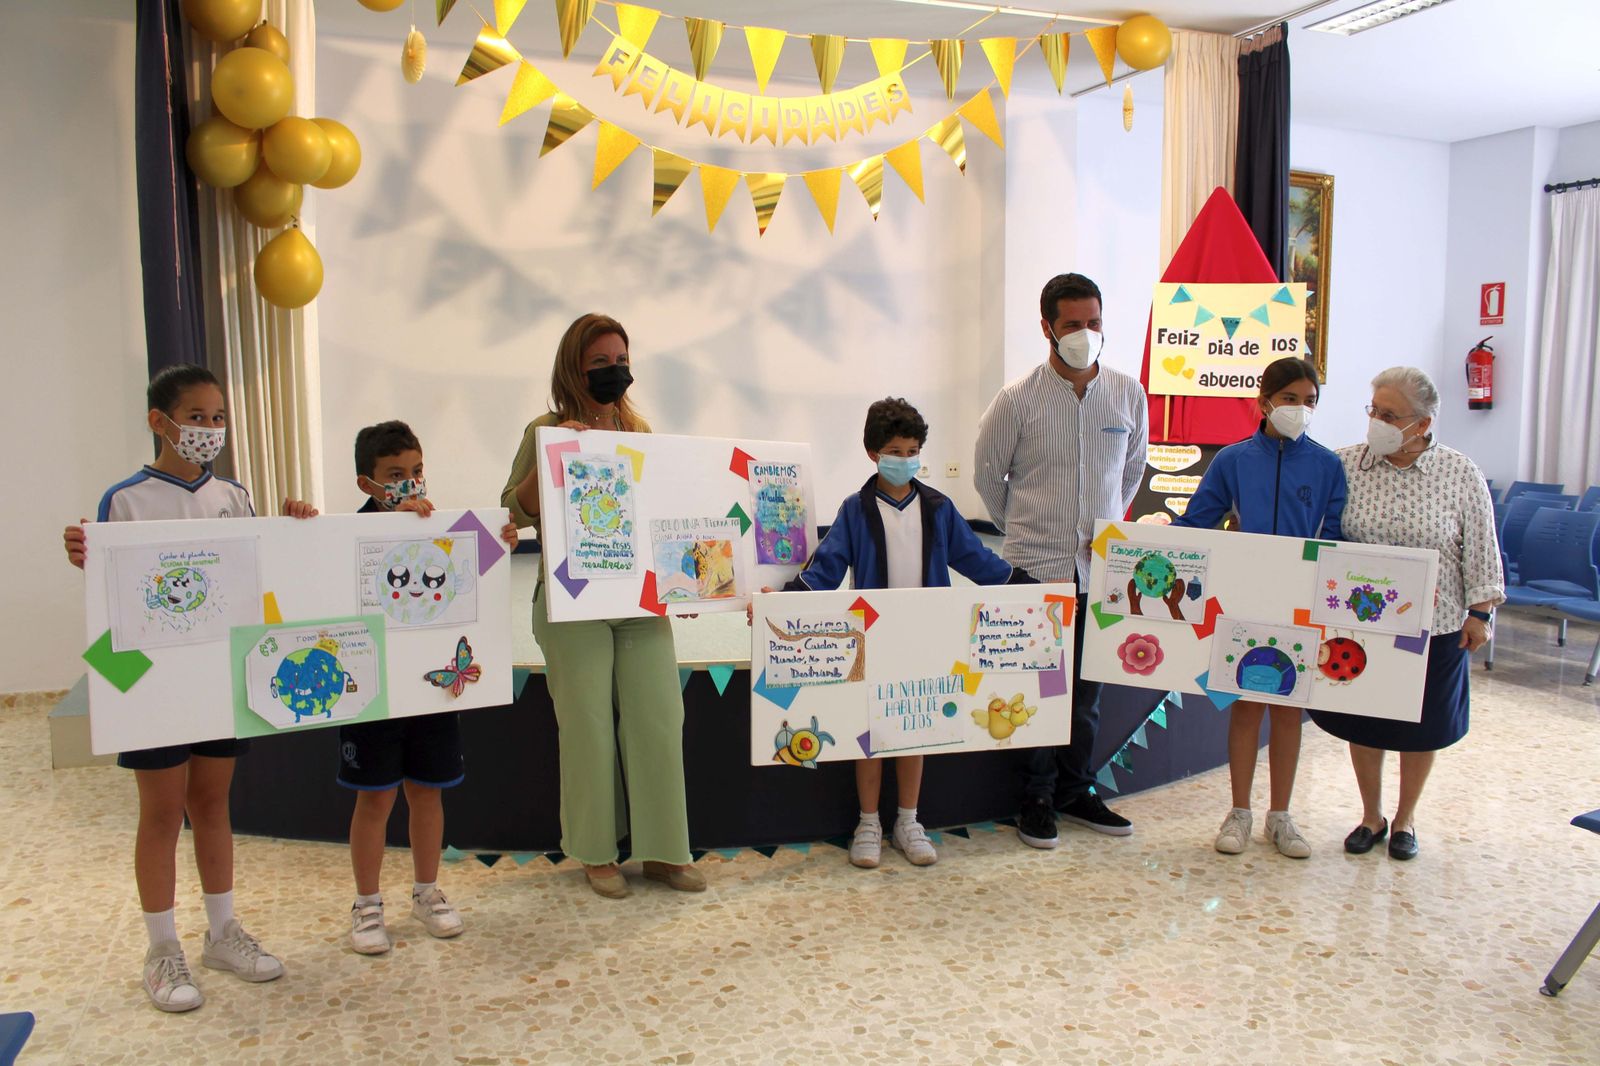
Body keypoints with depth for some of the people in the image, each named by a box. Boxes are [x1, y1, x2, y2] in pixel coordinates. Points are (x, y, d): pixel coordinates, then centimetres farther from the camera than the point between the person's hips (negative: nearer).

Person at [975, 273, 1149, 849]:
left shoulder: (1129, 394, 3)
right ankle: (1037, 797, 18)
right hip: (1035, 565, -3)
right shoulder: (1017, 400, -7)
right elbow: (988, 473, 6)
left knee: (1087, 687, 11)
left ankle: (1076, 791, 27)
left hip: (1101, 566, 3)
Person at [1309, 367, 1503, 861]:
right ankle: (1371, 816, 32)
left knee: (1422, 725, 13)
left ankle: (1405, 818, 34)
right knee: (1362, 720, 11)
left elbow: (1481, 550, -1)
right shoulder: (1345, 465, -6)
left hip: (1435, 624, -1)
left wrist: (1480, 611, -1)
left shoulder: (1461, 475, -7)